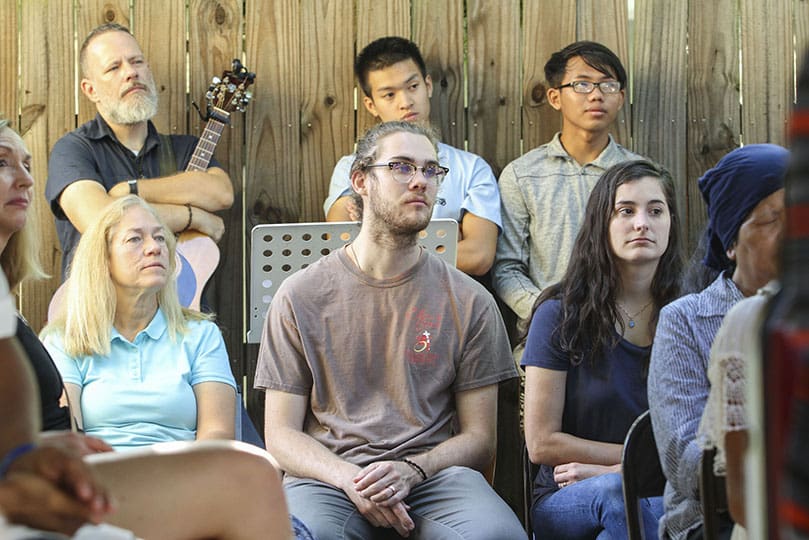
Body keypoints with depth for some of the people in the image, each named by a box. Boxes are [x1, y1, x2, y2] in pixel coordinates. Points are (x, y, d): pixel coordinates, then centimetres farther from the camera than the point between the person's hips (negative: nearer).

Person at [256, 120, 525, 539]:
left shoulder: (469, 302, 10)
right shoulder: (301, 296, 9)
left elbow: (479, 438, 10)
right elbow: (281, 434, 6)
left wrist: (410, 471, -11)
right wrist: (349, 479, -14)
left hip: (433, 475, 2)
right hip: (328, 477, -2)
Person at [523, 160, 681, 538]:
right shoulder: (561, 314, -1)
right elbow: (541, 443, -4)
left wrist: (611, 470, -10)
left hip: (663, 496, 2)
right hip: (565, 502, -2)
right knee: (620, 492, -38)